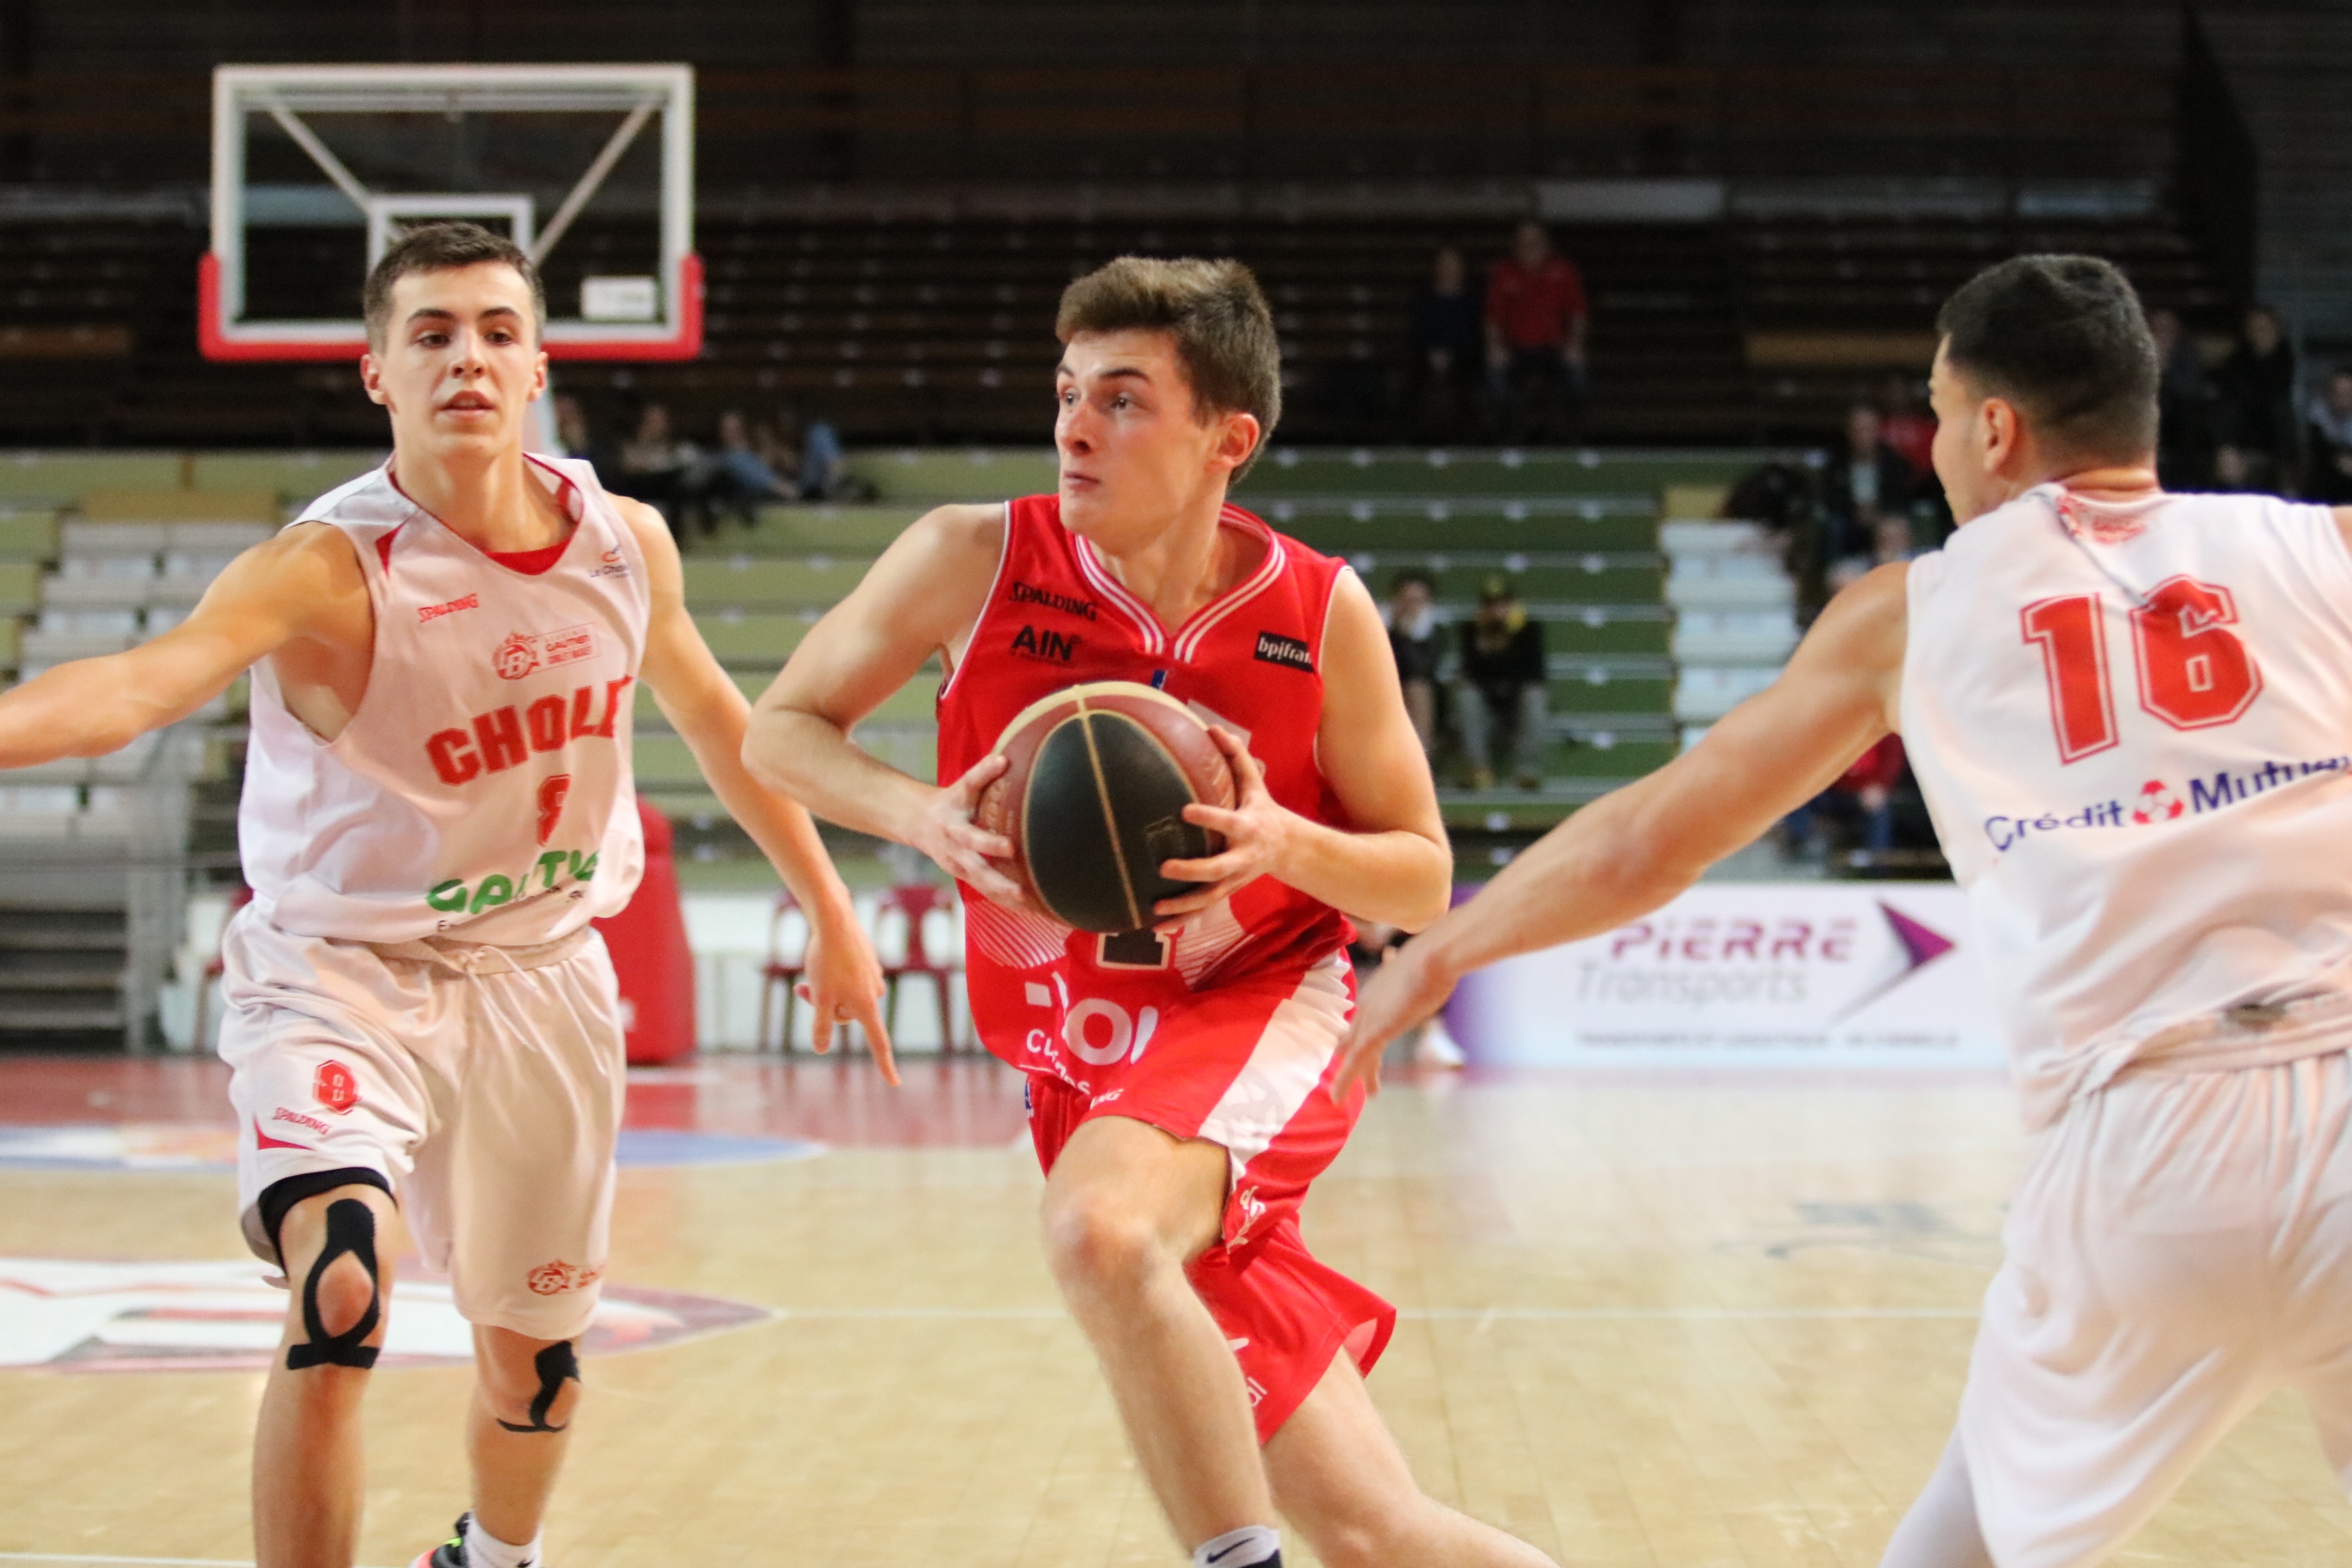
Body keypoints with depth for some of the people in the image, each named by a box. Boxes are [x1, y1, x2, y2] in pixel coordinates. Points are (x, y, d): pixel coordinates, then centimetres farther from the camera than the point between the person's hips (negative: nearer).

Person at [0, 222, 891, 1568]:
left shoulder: (627, 543, -8)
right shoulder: (330, 570, -24)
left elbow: (714, 715, 12)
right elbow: (143, 682, -43)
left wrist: (831, 913, 18)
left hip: (541, 969, 5)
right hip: (345, 968, -4)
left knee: (536, 1351, 18)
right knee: (340, 1300, -29)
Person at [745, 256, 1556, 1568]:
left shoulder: (1321, 615, -10)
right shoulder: (976, 560, -9)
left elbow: (1423, 881, -1)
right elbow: (781, 730, 2)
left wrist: (1282, 843, -22)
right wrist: (922, 815, -18)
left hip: (1257, 1016, -2)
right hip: (1081, 1059, 2)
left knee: (1101, 1230, -38)